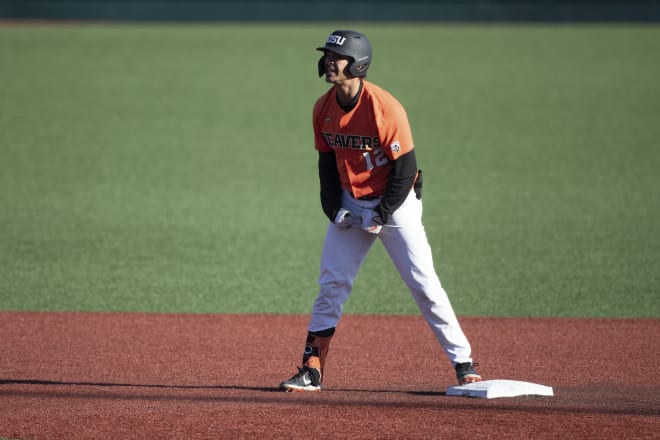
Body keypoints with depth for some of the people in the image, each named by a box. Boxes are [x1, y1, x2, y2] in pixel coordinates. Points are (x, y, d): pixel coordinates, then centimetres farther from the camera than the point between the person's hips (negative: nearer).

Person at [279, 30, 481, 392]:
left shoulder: (385, 109, -22)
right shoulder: (323, 110, -3)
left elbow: (405, 169, -18)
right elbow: (327, 162, 8)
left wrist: (381, 216, -17)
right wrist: (334, 209, -3)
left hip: (395, 202, -5)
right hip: (350, 204, 5)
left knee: (423, 283, -8)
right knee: (331, 284, 1)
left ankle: (463, 362, 0)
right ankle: (311, 372, 5)